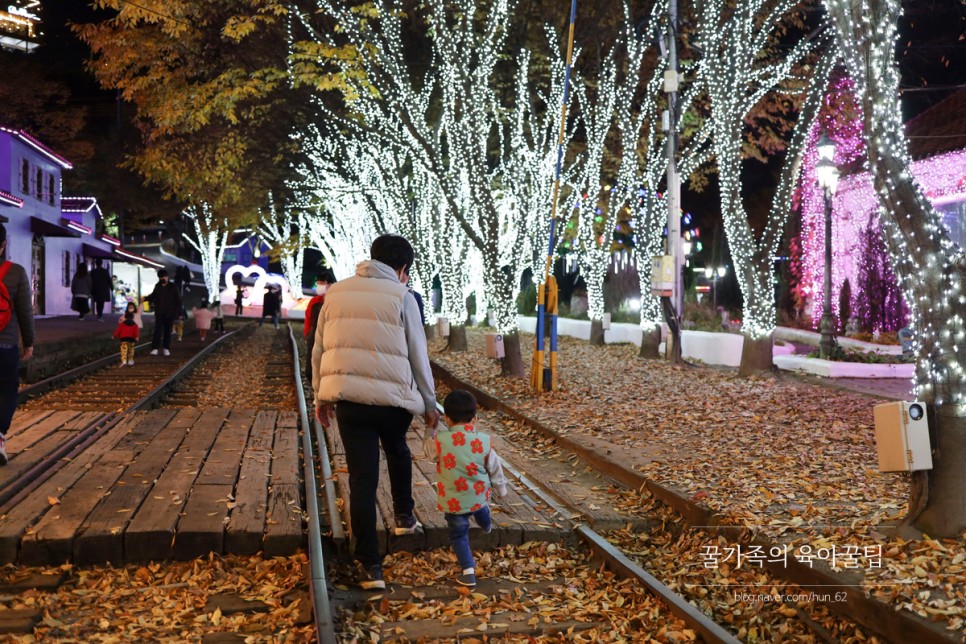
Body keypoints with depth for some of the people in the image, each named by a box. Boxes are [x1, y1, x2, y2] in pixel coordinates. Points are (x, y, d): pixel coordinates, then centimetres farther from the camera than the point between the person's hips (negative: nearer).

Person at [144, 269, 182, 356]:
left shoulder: (173, 287, -4)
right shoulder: (157, 286, 5)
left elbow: (178, 300, -2)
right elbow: (153, 295, 22)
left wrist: (179, 312, -5)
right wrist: (146, 299, 2)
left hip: (170, 313, -1)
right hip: (159, 313, 1)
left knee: (167, 331, 6)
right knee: (158, 330, -8)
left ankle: (166, 349, 14)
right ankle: (155, 348, -12)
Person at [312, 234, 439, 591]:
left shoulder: (335, 293, 9)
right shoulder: (401, 297, -2)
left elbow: (319, 350, 12)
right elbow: (417, 354, 1)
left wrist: (321, 395, 22)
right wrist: (429, 403, 11)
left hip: (348, 397, 2)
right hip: (394, 397, -2)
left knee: (362, 479, 3)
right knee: (397, 451, 31)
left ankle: (371, 566, 4)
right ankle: (404, 515, 37)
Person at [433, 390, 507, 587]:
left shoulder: (440, 440, -19)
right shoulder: (483, 440, -11)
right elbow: (494, 468, 3)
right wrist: (501, 488, 19)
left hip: (453, 501, -4)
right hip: (479, 495, 4)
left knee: (459, 535, 11)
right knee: (480, 509, 38)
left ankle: (468, 571, 3)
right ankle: (487, 527, 69)